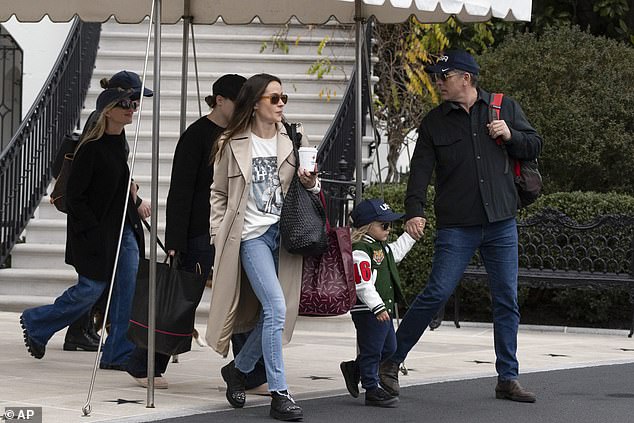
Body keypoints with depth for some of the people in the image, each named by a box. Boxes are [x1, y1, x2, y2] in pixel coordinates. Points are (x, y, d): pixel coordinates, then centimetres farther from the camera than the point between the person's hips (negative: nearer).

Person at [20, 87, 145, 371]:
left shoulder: (118, 142, 9)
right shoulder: (91, 148, -17)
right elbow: (74, 195, -16)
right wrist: (92, 229, -18)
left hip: (123, 228, 8)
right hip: (94, 232, -8)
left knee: (129, 289, -1)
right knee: (91, 289, -1)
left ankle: (119, 354, 3)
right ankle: (35, 323, 22)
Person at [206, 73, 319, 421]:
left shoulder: (294, 138, 6)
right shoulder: (234, 144, 2)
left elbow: (311, 187, 14)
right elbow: (219, 194, 12)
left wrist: (311, 184, -9)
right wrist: (219, 235, 3)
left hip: (286, 232, 3)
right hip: (253, 234, -3)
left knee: (272, 313, 7)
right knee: (276, 307, -17)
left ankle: (238, 369, 33)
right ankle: (279, 395, -14)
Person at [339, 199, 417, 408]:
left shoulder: (381, 247, 14)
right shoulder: (360, 250, -18)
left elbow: (396, 251, 35)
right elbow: (362, 284, -24)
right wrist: (377, 307, -28)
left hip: (383, 309, 10)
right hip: (367, 311, -10)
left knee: (388, 349, 16)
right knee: (371, 350, -2)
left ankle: (354, 369, 30)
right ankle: (372, 389, 6)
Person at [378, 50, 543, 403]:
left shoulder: (505, 108, 8)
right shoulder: (435, 123, 5)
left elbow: (535, 146, 13)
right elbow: (420, 170, -2)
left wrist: (511, 136, -7)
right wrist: (415, 210, -17)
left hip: (501, 224, 2)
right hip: (456, 226, -2)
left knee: (507, 301, 4)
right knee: (436, 294, -9)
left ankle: (508, 379, 13)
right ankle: (391, 362, 4)